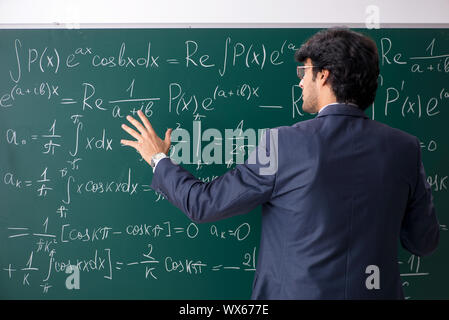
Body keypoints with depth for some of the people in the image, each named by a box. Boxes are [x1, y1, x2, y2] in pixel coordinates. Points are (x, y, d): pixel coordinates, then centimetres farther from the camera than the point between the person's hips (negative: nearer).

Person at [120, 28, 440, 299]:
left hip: (296, 290, -4)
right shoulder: (405, 148, -7)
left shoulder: (283, 144, -19)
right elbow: (424, 241, 3)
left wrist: (159, 160, 6)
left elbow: (204, 203, -10)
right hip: (378, 290, 5)